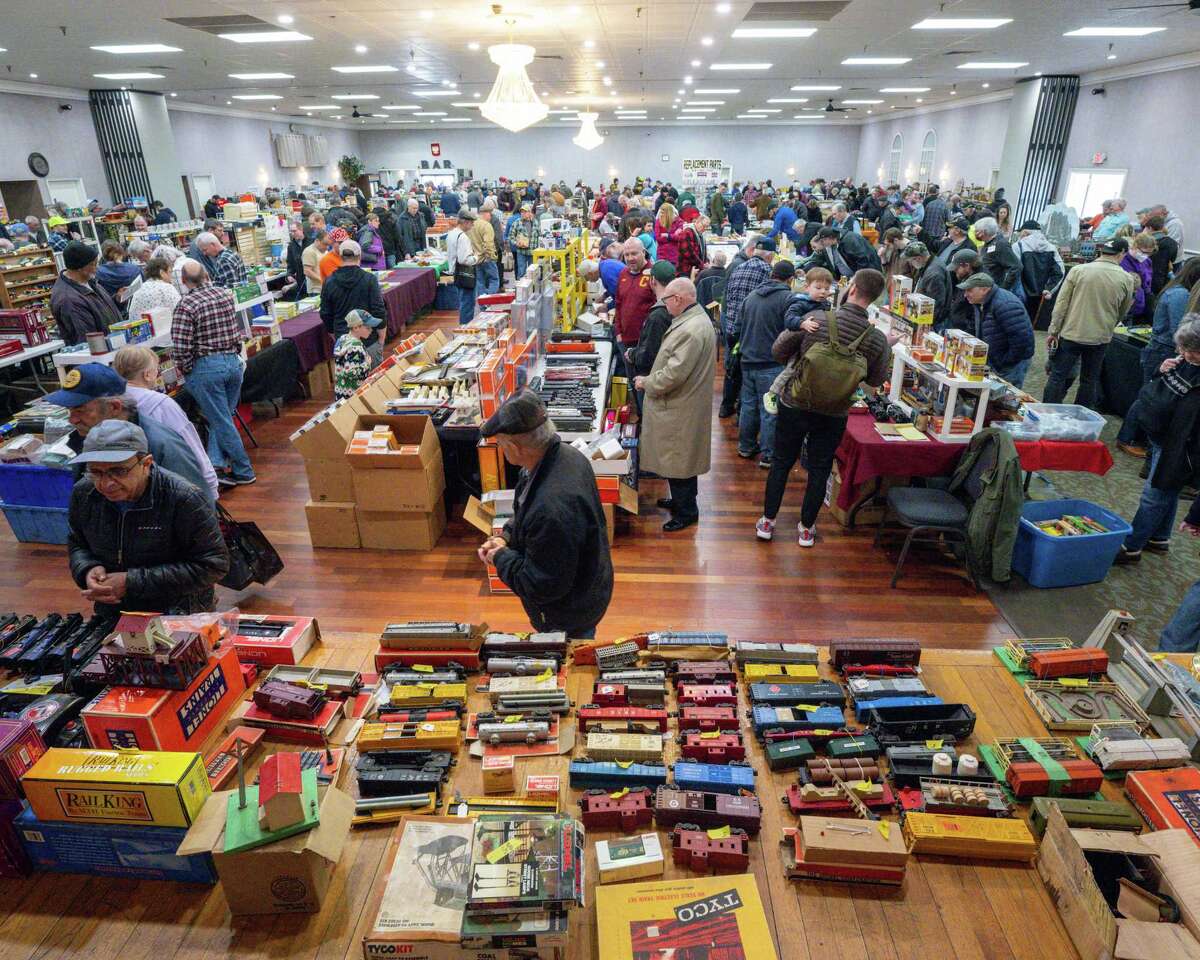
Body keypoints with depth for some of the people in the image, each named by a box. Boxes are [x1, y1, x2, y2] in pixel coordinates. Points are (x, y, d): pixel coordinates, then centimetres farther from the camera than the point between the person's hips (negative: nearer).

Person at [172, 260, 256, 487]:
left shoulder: (186, 305, -12)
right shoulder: (225, 294, 3)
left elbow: (180, 348, -15)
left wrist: (186, 371, 1)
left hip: (206, 368, -5)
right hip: (234, 361, 5)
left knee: (222, 421, 4)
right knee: (224, 417, 16)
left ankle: (244, 472, 9)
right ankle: (217, 463, 8)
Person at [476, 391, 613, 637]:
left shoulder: (552, 507, -42)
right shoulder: (565, 453, -12)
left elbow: (541, 586, -30)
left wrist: (501, 558, -16)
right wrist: (507, 536, -5)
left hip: (568, 618, -8)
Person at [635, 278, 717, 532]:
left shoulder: (691, 330, -26)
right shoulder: (693, 319, 8)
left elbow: (673, 374, -27)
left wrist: (646, 382, -12)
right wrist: (650, 380, 10)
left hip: (681, 409, -10)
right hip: (682, 404, 10)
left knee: (679, 461, 4)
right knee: (677, 458, 22)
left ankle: (687, 511, 18)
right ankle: (681, 500, 39)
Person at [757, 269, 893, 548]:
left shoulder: (817, 319, -17)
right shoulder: (877, 340, -13)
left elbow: (777, 352, -7)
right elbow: (876, 381, 4)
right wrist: (888, 348, 17)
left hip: (794, 405, 0)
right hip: (833, 414, 1)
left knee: (781, 463, 15)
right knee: (819, 470, 16)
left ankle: (767, 522, 26)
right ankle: (806, 529, 28)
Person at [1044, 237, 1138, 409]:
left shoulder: (1078, 270, -7)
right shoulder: (1127, 279, -3)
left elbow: (1061, 304, -7)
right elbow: (1122, 313, 8)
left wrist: (1053, 331, -2)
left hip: (1071, 334, -1)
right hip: (1101, 338, 2)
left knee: (1058, 376, 6)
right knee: (1090, 381, 14)